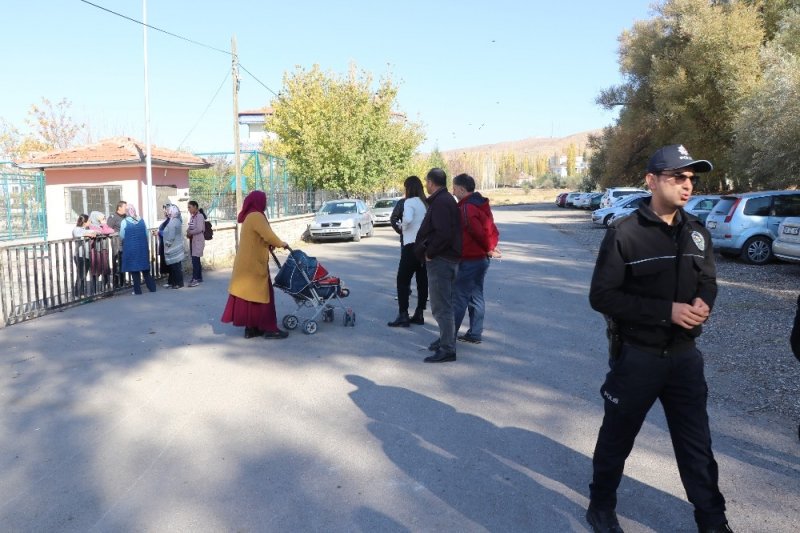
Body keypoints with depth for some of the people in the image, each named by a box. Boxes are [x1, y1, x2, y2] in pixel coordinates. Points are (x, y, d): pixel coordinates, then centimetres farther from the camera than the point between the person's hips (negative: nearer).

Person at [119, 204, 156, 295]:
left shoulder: (124, 222, -9)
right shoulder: (141, 220, 1)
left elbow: (122, 236, -5)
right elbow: (147, 235, 6)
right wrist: (147, 246, 16)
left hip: (130, 248, -3)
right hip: (143, 247, 3)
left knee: (134, 269, 4)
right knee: (145, 269, 11)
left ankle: (138, 290, 6)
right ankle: (152, 287, 12)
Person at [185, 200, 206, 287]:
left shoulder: (200, 216, -11)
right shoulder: (192, 217, 13)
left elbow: (200, 229, -21)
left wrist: (190, 232, -10)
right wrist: (188, 233, -2)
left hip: (198, 240, -8)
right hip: (193, 240, 8)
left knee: (195, 260, -12)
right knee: (196, 260, 12)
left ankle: (195, 279, -12)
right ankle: (199, 278, 19)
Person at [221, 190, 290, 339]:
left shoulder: (249, 216, 15)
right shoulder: (256, 216, -16)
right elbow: (268, 235, -20)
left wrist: (270, 244, 12)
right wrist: (281, 244, -5)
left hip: (247, 263, 9)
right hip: (254, 264, -9)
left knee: (249, 294, 10)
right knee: (260, 295, -4)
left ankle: (251, 327, 15)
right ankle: (269, 328, 2)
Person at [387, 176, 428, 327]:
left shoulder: (409, 202, -9)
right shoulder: (427, 203, 11)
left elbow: (408, 219, -26)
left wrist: (402, 225, -7)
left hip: (412, 245, -7)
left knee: (403, 281, 0)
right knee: (422, 280, 10)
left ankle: (403, 316, -1)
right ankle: (419, 314, 17)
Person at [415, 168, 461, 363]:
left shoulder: (440, 202, -17)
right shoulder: (447, 199, 16)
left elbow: (443, 234, -28)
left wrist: (429, 252, -17)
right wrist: (429, 251, 15)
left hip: (440, 260, -11)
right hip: (449, 258, 11)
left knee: (441, 306, -6)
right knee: (444, 304, 20)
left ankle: (447, 349, -2)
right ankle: (446, 339, 31)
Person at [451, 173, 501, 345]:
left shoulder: (466, 208, -18)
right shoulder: (481, 205, 12)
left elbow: (478, 232, -23)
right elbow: (492, 229, 12)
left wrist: (489, 248, -9)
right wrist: (491, 247, 4)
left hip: (469, 260, -9)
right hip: (482, 258, 10)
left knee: (459, 298, -4)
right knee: (476, 296, 14)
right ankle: (475, 334, 20)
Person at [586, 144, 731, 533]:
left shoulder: (697, 232, 2)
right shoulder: (624, 234, -15)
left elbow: (708, 279, 13)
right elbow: (601, 296, -17)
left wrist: (704, 301, -11)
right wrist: (668, 310, -24)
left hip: (685, 354, 5)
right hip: (636, 355, -4)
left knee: (696, 442, 16)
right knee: (617, 438, 14)